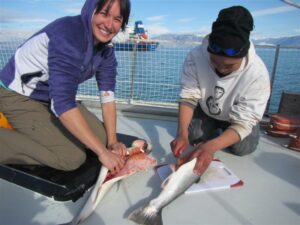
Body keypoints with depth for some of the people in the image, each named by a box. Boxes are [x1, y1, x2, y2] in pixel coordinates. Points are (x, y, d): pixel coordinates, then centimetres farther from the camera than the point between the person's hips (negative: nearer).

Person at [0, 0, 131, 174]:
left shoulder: (106, 50, -6)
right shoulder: (68, 33, -30)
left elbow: (107, 96, -5)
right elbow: (62, 102, -37)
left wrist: (112, 141, -13)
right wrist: (102, 152, -35)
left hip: (52, 95, 8)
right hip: (19, 97, -7)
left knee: (101, 137, -2)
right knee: (73, 157, -18)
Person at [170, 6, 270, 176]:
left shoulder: (258, 74, -36)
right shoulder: (196, 56, -33)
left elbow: (243, 122, -36)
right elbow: (188, 98, -28)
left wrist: (212, 146, -53)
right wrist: (182, 133, -44)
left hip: (238, 117, -1)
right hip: (206, 111, 1)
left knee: (243, 148, -15)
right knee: (193, 136, -15)